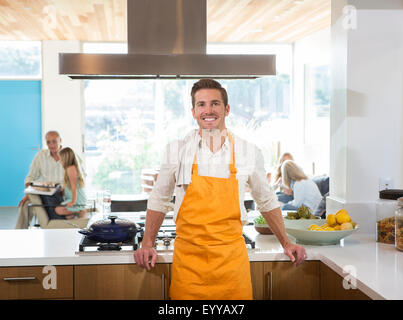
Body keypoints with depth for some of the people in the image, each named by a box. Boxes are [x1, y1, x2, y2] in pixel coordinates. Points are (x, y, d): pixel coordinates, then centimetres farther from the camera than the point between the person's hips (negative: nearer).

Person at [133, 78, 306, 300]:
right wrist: (147, 244, 5)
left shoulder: (249, 153, 1)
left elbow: (266, 201, 15)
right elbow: (159, 200, 11)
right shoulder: (177, 150, 0)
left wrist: (286, 243, 14)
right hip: (188, 257, 0)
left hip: (231, 256, 1)